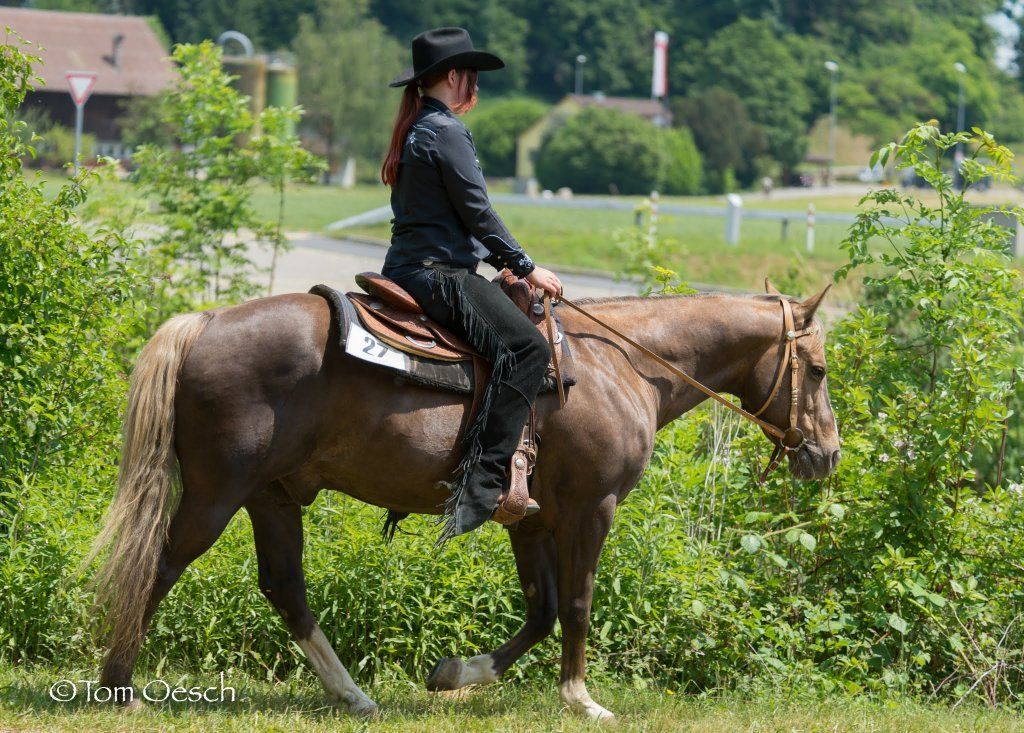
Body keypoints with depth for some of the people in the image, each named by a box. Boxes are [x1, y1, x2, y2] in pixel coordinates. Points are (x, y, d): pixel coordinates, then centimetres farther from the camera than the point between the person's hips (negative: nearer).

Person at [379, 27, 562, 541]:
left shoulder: (414, 131, 19)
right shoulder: (447, 132, -12)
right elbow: (477, 212, -13)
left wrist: (506, 263, 24)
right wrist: (526, 268, -4)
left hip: (407, 267, 11)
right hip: (438, 274, -11)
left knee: (514, 346, 23)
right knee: (526, 348, -19)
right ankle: (481, 481, -28)